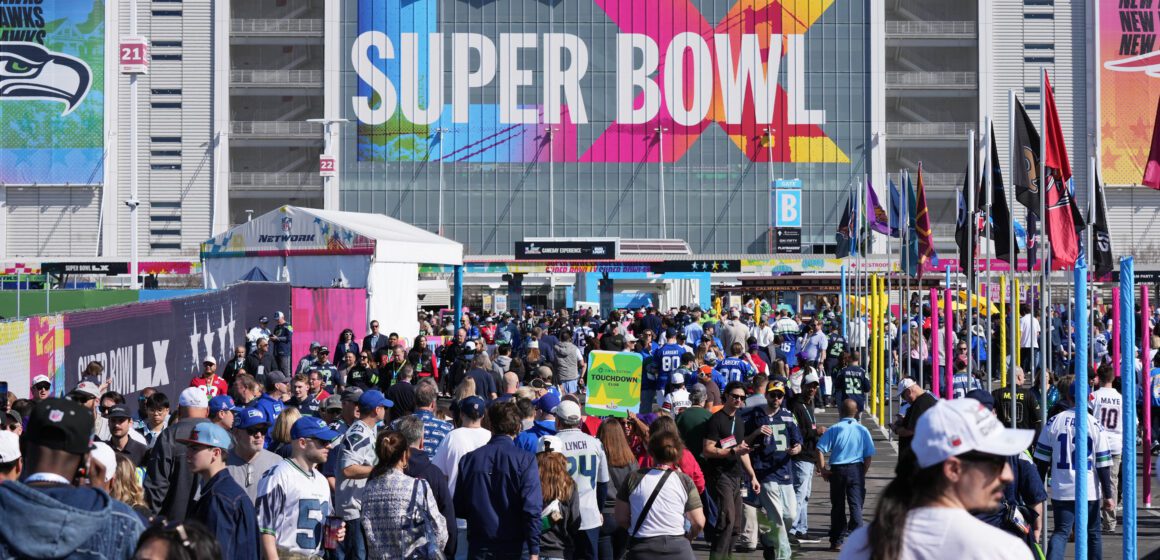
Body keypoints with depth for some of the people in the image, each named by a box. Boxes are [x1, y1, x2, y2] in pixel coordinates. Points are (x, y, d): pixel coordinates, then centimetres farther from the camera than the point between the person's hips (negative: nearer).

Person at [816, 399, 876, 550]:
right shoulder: (862, 430, 1)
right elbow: (868, 455, 0)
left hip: (837, 470, 0)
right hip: (856, 470, 0)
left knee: (837, 506, 9)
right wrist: (863, 473, 10)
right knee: (856, 504, 2)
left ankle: (836, 542, 13)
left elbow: (820, 449, -8)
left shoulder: (834, 429, -2)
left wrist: (823, 469, -3)